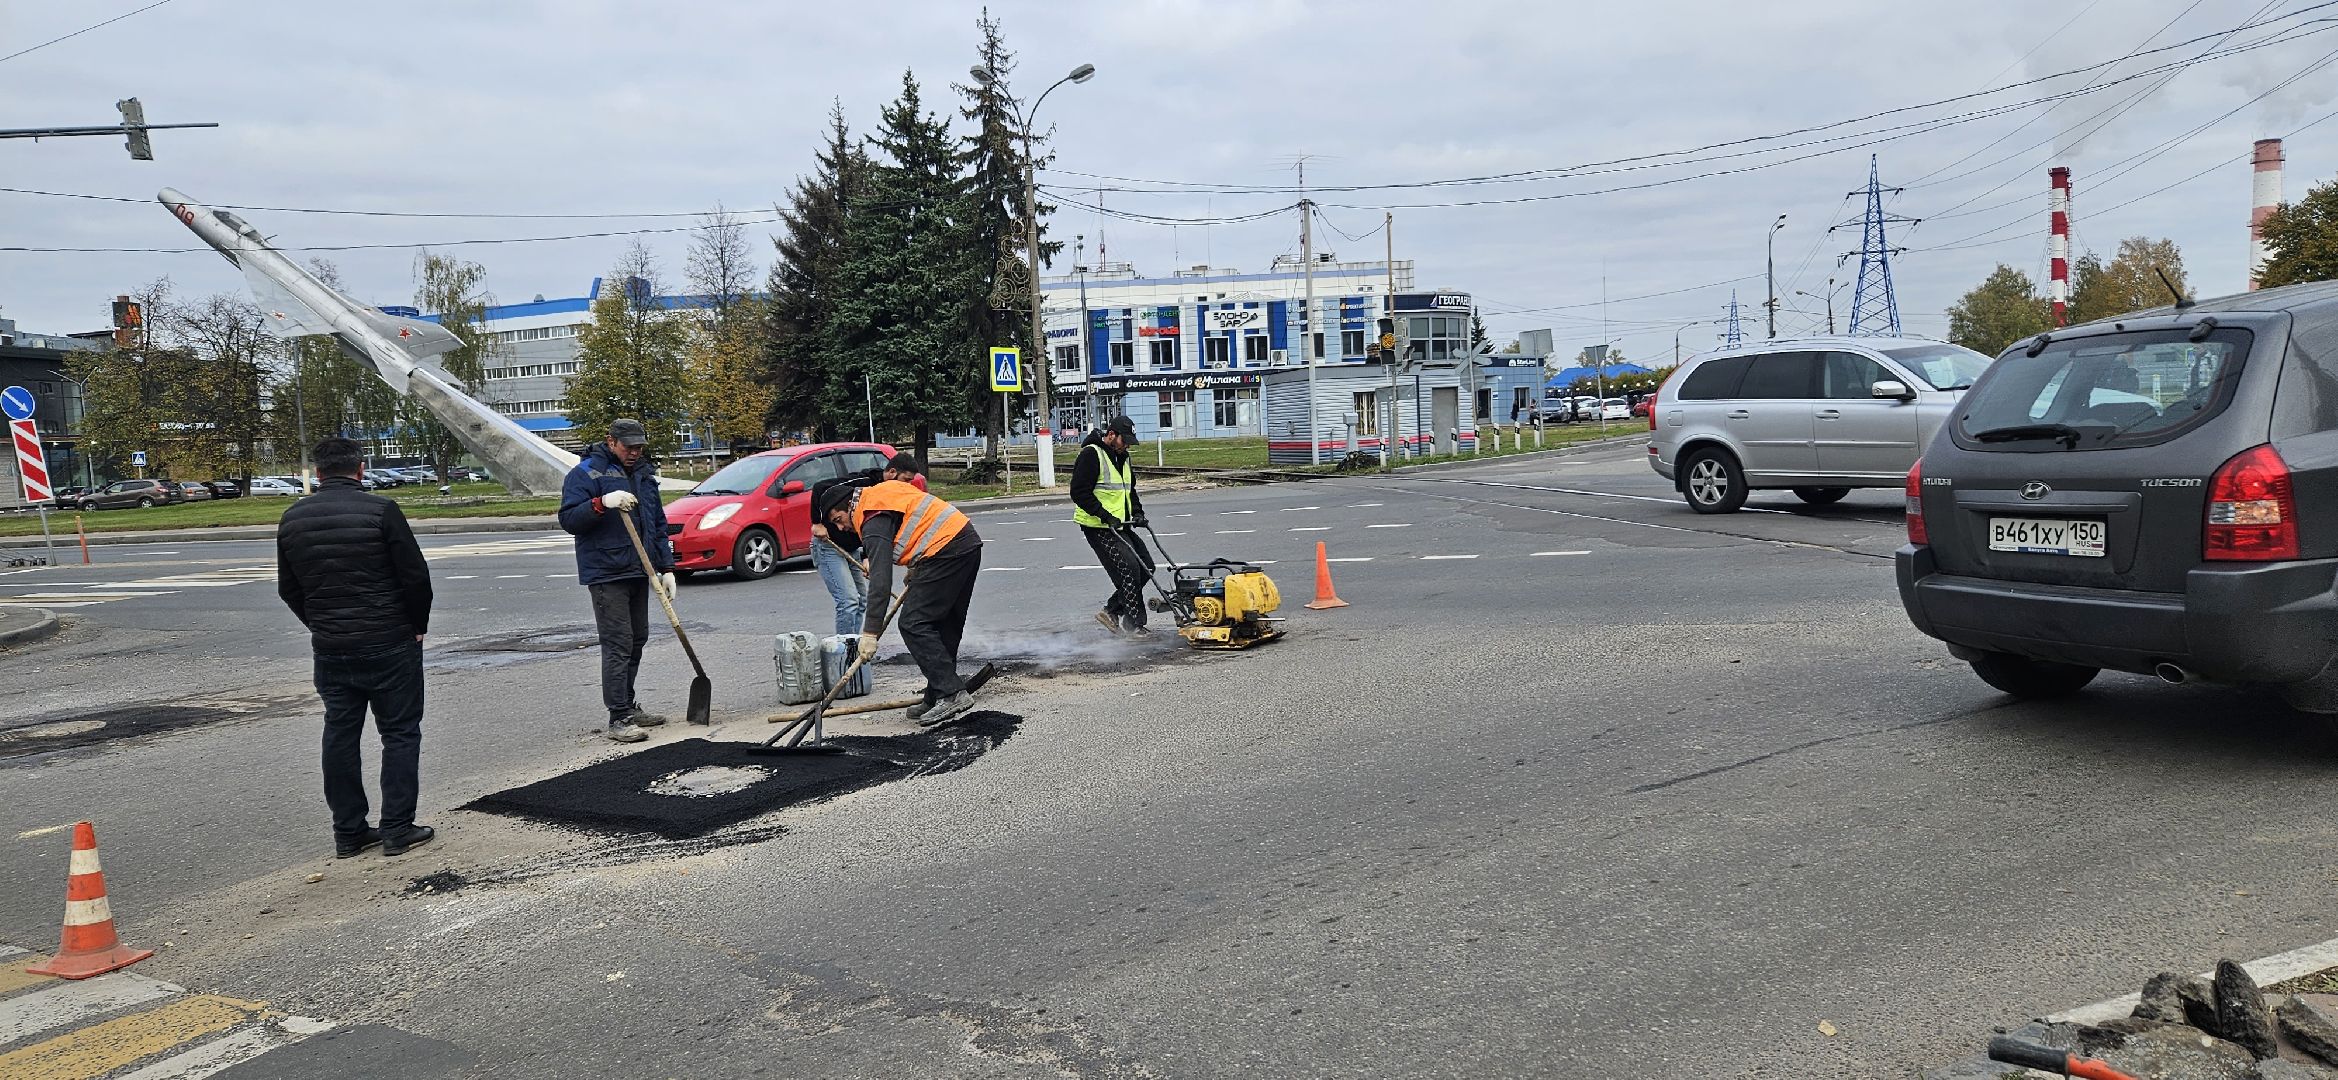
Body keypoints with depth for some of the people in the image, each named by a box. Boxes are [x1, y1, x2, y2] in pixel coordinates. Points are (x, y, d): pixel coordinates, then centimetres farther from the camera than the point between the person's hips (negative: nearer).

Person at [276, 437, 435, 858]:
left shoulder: (293, 519, 6)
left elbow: (289, 589, 13)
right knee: (400, 733, 4)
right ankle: (397, 829, 4)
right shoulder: (380, 510, -12)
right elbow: (416, 576, -11)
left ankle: (347, 831, 17)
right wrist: (418, 626, 3)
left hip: (330, 649, 5)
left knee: (340, 735, 13)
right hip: (389, 645, -5)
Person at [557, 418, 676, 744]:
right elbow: (568, 518, -14)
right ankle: (619, 719, -10)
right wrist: (602, 503, -29)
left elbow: (658, 525, 21)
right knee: (617, 644, -11)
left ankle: (627, 705, 25)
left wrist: (666, 567, 15)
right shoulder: (585, 473, -6)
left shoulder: (645, 475, 16)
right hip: (606, 573, -8)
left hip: (639, 572, 8)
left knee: (637, 640, 13)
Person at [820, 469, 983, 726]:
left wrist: (870, 632, -17)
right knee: (946, 626, 13)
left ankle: (952, 693, -15)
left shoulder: (873, 521, -9)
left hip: (946, 551, -10)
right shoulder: (883, 491, 20)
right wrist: (915, 566, 23)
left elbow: (880, 580, -17)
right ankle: (937, 699, 17)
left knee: (913, 624, -9)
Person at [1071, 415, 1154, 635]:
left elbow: (1129, 489, 27)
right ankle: (1134, 625, -9)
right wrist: (1105, 516, -22)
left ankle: (1112, 611, 15)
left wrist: (1137, 512, 9)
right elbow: (1079, 492, -19)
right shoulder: (1091, 455, -13)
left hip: (1120, 526, 9)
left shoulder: (1122, 457, 16)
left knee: (1146, 566, 6)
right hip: (1098, 528, -9)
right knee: (1129, 568, -16)